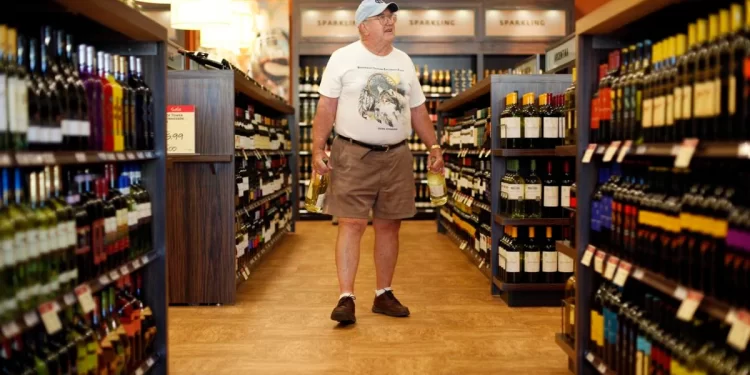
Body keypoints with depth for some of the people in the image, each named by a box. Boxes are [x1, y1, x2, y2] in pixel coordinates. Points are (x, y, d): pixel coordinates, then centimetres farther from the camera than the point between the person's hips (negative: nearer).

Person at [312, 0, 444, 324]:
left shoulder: (404, 62, 13)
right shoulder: (343, 58, -1)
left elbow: (418, 110, 16)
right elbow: (326, 107, -4)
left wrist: (434, 146, 8)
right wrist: (317, 149, -12)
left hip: (396, 155, 5)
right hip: (353, 154, -4)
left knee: (389, 226, 8)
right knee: (352, 225, -7)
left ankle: (383, 294, 20)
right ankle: (346, 298, -1)